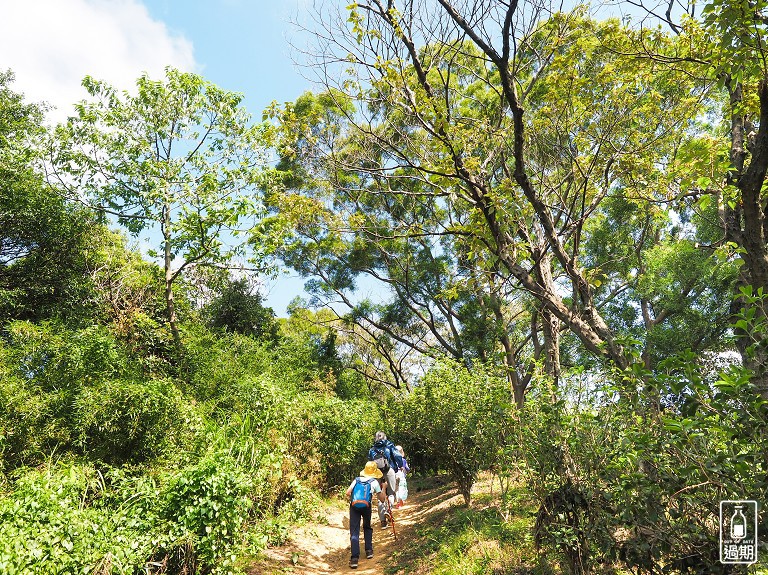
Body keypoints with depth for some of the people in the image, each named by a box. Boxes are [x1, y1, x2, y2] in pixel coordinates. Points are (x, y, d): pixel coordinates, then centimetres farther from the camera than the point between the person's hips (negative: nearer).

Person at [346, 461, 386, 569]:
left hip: (354, 506, 1)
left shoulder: (357, 479, 19)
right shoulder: (374, 482, 14)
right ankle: (369, 550, 25)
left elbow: (348, 493, 11)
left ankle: (354, 558, -7)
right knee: (367, 528, 26)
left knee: (354, 531, 2)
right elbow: (382, 498, 17)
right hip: (366, 506, 0)